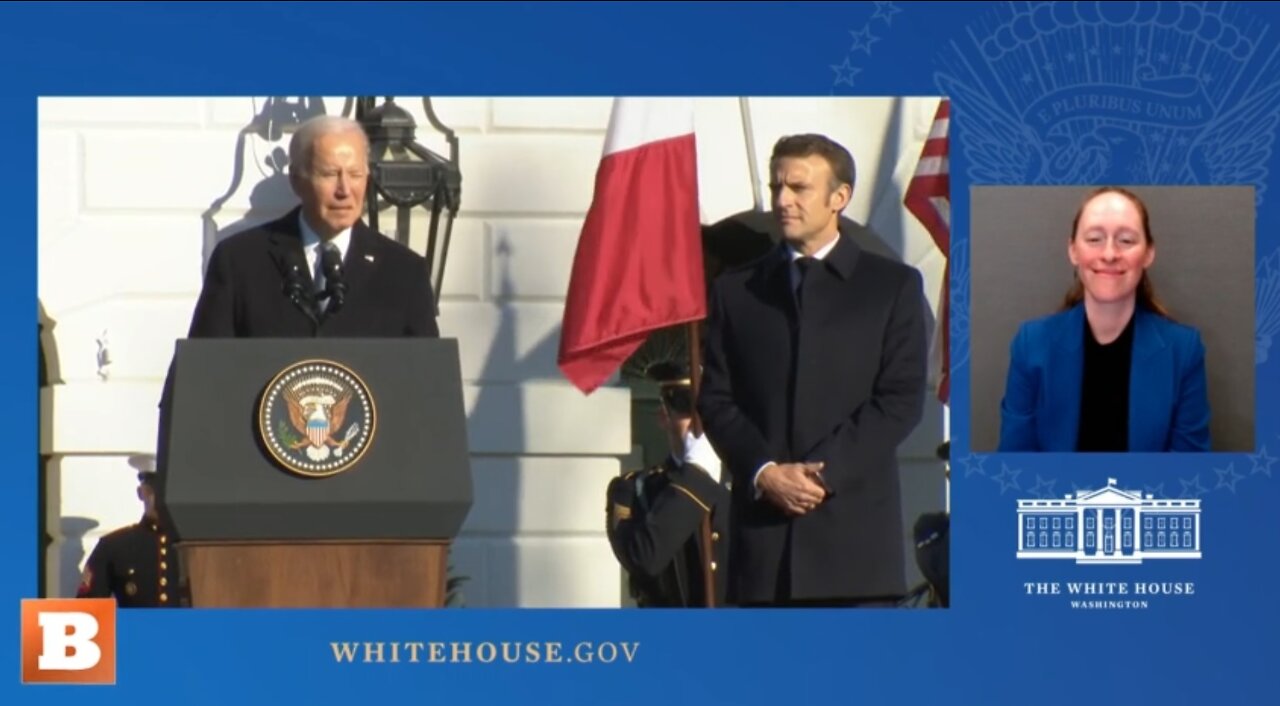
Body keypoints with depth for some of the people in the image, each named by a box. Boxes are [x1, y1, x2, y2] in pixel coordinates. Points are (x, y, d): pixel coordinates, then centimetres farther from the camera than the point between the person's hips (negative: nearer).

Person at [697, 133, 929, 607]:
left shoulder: (893, 286, 8)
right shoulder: (736, 291, 15)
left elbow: (901, 400, -1)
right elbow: (715, 399, 9)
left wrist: (824, 472, -11)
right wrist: (765, 472, -8)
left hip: (856, 526, -2)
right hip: (764, 525, 2)